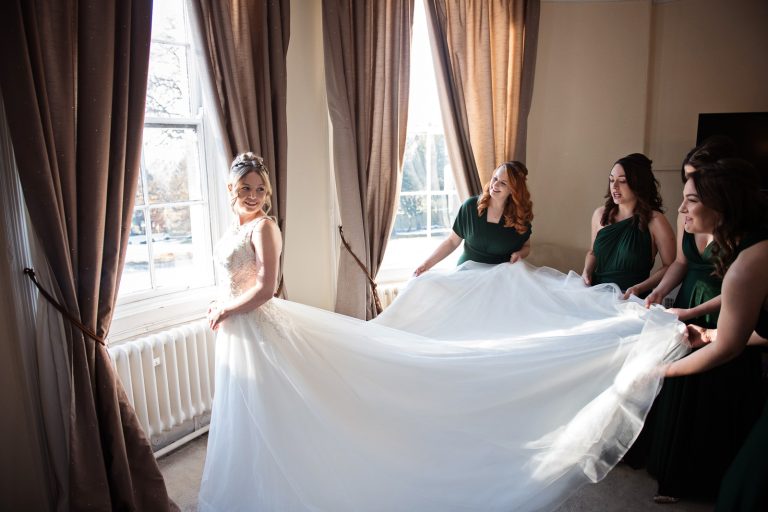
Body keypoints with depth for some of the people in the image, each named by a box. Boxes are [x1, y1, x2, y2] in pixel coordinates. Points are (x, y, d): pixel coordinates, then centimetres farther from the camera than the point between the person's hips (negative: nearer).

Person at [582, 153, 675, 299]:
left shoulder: (655, 221, -4)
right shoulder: (600, 214, 7)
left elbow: (669, 266, -1)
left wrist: (640, 288, -13)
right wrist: (587, 271, 5)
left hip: (631, 301, -2)